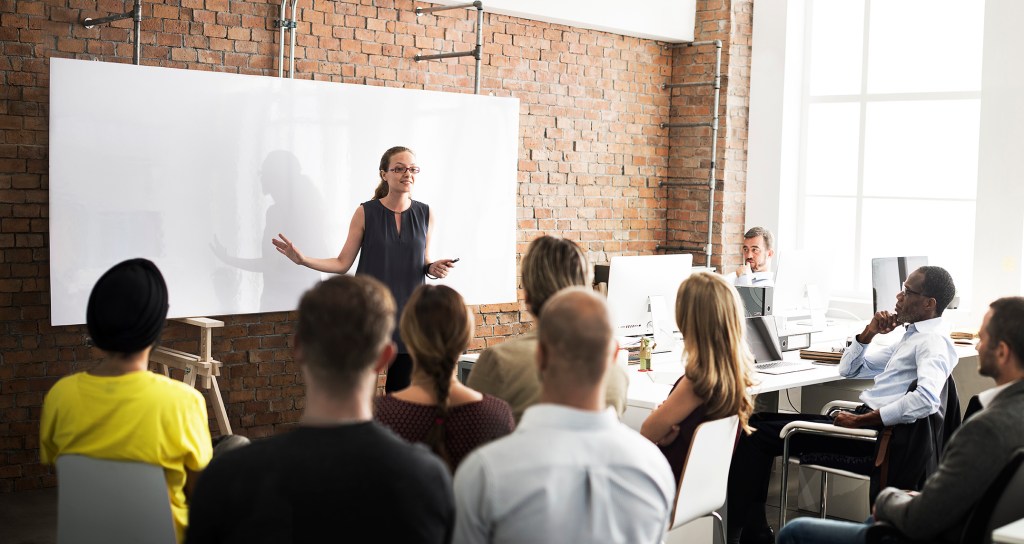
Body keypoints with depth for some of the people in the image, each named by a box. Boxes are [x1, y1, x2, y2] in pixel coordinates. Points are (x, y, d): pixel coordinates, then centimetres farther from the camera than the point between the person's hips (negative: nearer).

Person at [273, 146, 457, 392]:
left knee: (402, 391, 6)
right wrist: (303, 259, -13)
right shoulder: (365, 212, -3)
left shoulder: (425, 214, 4)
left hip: (407, 313, 2)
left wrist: (433, 268, -7)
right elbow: (343, 263, 0)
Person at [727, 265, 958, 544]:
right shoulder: (912, 335, 20)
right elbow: (848, 369, 26)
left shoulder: (933, 341, -10)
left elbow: (927, 399, -30)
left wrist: (860, 420, -25)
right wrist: (870, 332, 9)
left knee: (757, 435, -13)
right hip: (863, 419, 10)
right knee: (758, 422, 6)